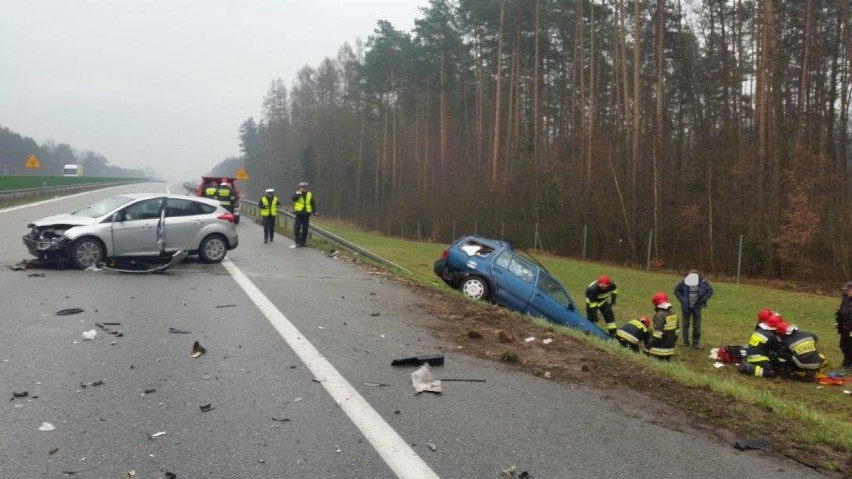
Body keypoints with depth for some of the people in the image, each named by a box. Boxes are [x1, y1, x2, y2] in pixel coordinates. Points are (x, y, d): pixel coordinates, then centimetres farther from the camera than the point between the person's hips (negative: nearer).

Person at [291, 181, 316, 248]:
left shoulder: (310, 194, 7)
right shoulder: (297, 193, -1)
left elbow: (313, 204, 10)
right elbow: (293, 198, -22)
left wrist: (314, 212, 0)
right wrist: (300, 192, -23)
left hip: (306, 215, 3)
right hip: (299, 214, -2)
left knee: (305, 229, 7)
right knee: (297, 229, -7)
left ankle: (303, 242, 17)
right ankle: (298, 243, -3)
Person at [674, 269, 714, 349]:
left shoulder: (703, 283, -15)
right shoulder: (684, 282, -17)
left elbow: (710, 291, -2)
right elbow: (676, 290, -3)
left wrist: (702, 300, -10)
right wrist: (682, 300, -11)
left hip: (697, 307, 0)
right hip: (686, 307, 0)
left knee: (697, 325, 2)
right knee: (686, 324, 6)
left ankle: (696, 342, 13)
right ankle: (685, 342, 17)